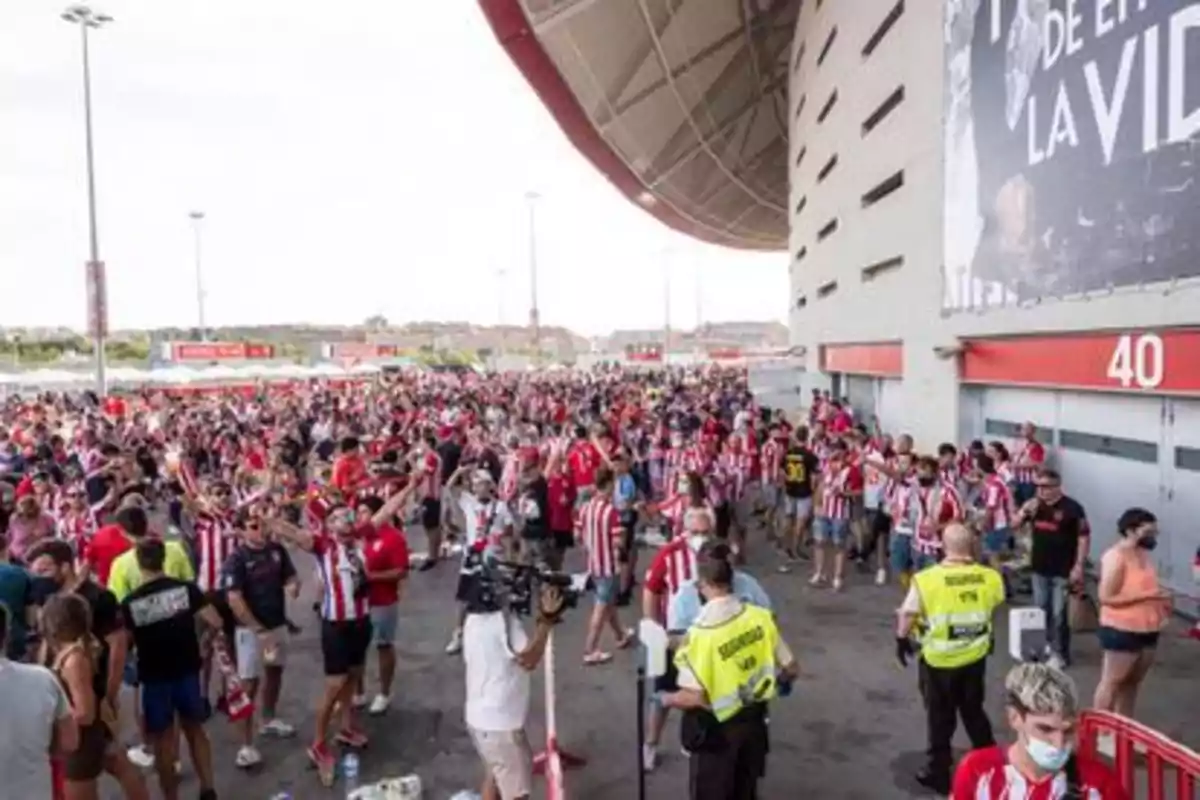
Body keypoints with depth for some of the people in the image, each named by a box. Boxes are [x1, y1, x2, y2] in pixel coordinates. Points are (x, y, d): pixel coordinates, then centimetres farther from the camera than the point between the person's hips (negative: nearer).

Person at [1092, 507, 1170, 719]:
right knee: (1112, 682, 2)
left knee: (1132, 682, 17)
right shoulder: (1115, 557, -19)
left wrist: (1160, 599, 3)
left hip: (1147, 630, 8)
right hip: (1121, 630, -8)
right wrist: (1146, 595, -24)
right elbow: (1106, 597, -22)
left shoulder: (1145, 554, 9)